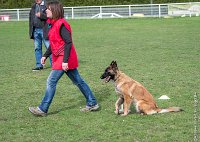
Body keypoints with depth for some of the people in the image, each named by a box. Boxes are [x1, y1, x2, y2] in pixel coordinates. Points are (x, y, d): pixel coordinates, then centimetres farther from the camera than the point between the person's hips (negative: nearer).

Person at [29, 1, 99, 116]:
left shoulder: (61, 24, -18)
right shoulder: (55, 24, 13)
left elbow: (68, 42, -23)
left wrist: (65, 61, -25)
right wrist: (46, 55, 20)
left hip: (64, 59, -10)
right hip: (59, 58, 10)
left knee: (51, 82, -6)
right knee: (78, 81, 13)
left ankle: (43, 109, 0)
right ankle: (92, 104, 19)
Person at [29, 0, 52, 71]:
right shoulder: (34, 6, 17)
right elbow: (30, 17, 22)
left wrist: (41, 15, -20)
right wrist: (31, 30, 16)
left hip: (44, 30, -6)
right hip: (35, 30, 6)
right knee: (37, 48, 10)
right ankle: (39, 65, 17)